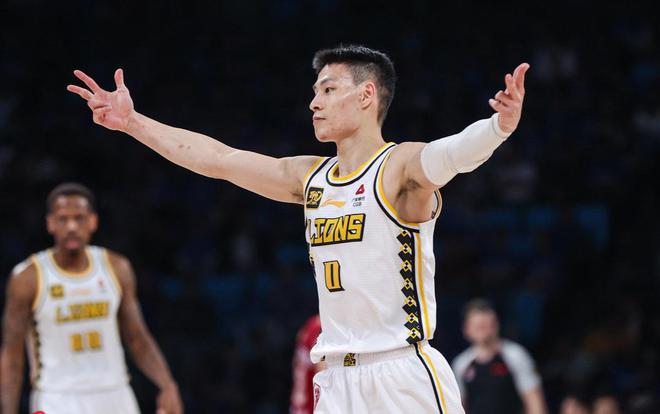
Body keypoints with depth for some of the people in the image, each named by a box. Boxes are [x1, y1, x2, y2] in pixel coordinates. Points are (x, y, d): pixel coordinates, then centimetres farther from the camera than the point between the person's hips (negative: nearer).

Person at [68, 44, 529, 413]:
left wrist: (500, 126, -51)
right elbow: (216, 158, 19)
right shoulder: (311, 177, 13)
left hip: (406, 375, -7)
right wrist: (132, 122, 20)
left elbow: (455, 152, -30)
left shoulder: (402, 167, -8)